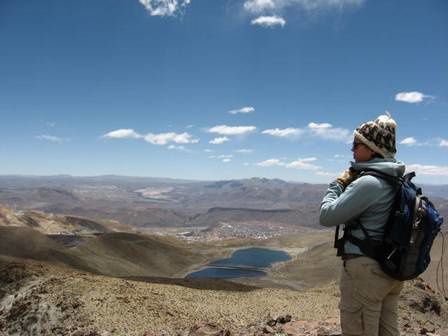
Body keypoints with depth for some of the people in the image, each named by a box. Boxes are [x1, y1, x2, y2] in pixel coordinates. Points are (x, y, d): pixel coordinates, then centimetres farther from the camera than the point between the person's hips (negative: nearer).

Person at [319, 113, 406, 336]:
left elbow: (327, 216, -19)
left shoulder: (368, 183, -21)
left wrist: (338, 184, -6)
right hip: (392, 268, 9)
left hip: (365, 269, -9)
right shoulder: (397, 180, 6)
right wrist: (350, 185, 7)